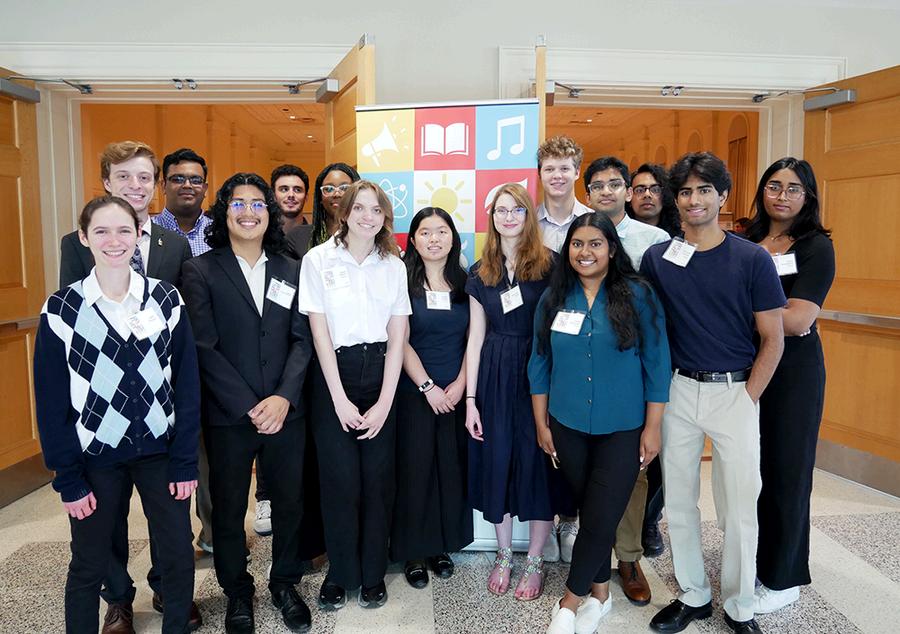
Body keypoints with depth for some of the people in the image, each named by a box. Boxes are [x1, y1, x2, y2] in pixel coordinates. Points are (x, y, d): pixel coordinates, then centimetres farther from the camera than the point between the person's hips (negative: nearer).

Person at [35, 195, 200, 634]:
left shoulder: (166, 299, -2)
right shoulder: (61, 310, -5)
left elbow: (187, 383, -2)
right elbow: (51, 400, -2)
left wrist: (185, 460, -5)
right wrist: (68, 478, -4)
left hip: (161, 450, 1)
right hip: (95, 455, -1)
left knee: (178, 556, 7)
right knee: (89, 565, 12)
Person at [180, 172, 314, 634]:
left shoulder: (290, 270, 7)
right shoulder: (201, 270, -3)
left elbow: (302, 339, 2)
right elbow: (204, 348, -9)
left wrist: (284, 397, -12)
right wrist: (249, 407, -13)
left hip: (285, 412, 3)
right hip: (227, 417, -2)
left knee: (289, 501, 12)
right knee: (228, 508, 12)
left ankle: (285, 583, 35)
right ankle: (237, 592, 34)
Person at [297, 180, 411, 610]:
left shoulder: (393, 266, 6)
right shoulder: (318, 260, -2)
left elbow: (397, 337, 3)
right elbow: (320, 333, -4)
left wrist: (385, 402, -6)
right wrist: (340, 399, -8)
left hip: (380, 374, 2)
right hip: (334, 374, -2)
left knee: (378, 479, 5)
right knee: (340, 480, 1)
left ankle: (373, 573, 23)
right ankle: (340, 573, 21)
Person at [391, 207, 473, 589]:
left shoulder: (465, 284, 6)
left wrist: (460, 384, -7)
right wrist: (429, 387, -12)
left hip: (456, 392, 3)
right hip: (415, 392, -3)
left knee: (452, 468, 9)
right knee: (414, 468, 3)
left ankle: (442, 546, 26)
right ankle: (413, 552, 18)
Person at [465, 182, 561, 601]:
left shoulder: (548, 264, -3)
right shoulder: (480, 272, 7)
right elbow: (475, 337, 6)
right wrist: (470, 399, 2)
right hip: (495, 376, 3)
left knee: (537, 461, 4)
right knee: (496, 460, 9)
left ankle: (535, 561, 23)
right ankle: (504, 555, 28)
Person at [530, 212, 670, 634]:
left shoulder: (637, 296, -6)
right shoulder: (554, 298, 2)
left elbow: (656, 365, -5)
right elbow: (540, 365, 6)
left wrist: (653, 427, -6)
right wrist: (541, 423, 6)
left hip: (622, 429, -2)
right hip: (568, 427, 3)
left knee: (600, 519, -1)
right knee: (590, 513, 13)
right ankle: (599, 593, 33)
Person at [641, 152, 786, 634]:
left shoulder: (752, 259, -5)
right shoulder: (656, 258, 2)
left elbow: (773, 339, -3)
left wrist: (748, 396, -7)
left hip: (735, 392, -2)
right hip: (678, 390, 3)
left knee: (739, 508, 5)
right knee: (678, 502, 11)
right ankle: (693, 595, 30)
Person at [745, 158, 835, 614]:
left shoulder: (816, 247, -8)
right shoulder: (745, 242, 7)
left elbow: (798, 321, -19)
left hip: (792, 374, -4)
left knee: (785, 472, 7)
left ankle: (782, 579, 25)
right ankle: (750, 559, 32)